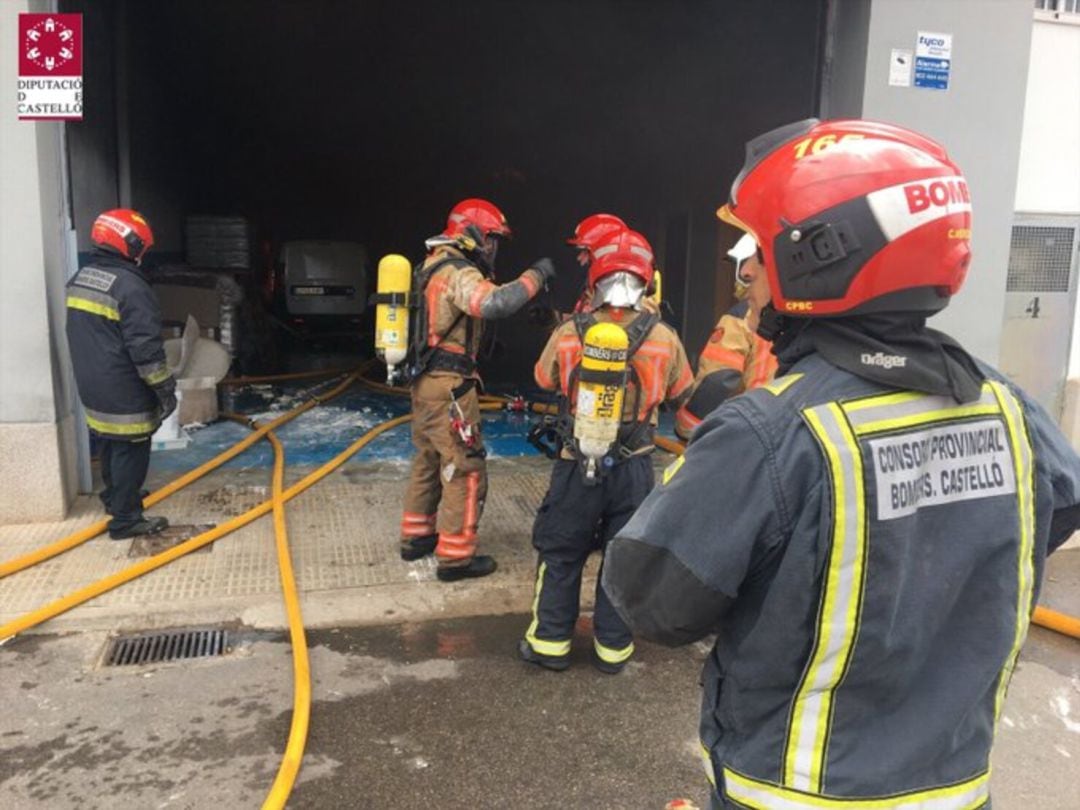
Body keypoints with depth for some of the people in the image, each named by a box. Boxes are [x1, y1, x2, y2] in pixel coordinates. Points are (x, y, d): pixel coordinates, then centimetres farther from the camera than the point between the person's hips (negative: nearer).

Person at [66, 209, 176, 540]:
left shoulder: (80, 278, 10)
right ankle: (125, 519, 6)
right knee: (130, 452, 0)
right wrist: (165, 388, -14)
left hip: (93, 387, 9)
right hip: (124, 391, -9)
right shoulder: (129, 285, -21)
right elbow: (145, 346, -22)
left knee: (108, 445, 23)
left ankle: (115, 496, 41)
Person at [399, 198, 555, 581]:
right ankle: (455, 557, 3)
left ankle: (416, 537, 32)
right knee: (466, 470, -3)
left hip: (426, 380, 10)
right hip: (449, 387, -10)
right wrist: (534, 275, -24)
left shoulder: (437, 267, 15)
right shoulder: (458, 272, -17)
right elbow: (494, 304, -35)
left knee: (428, 461, 20)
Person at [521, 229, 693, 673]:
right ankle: (613, 647, 26)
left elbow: (544, 379, 9)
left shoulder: (568, 335, -9)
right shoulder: (664, 339, -9)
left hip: (577, 465, 0)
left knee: (560, 554, 16)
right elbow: (681, 393, 7)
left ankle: (550, 642, 25)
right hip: (633, 469, 1)